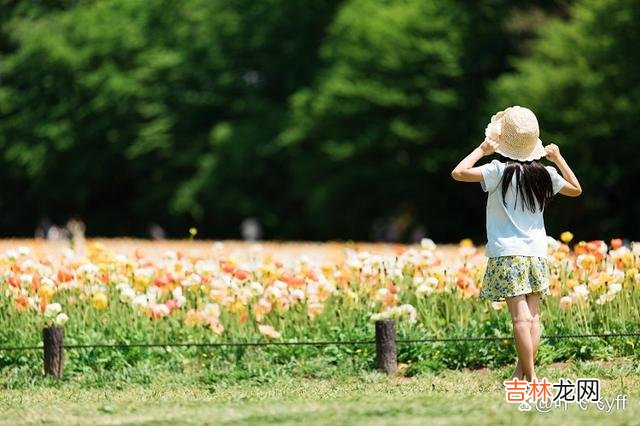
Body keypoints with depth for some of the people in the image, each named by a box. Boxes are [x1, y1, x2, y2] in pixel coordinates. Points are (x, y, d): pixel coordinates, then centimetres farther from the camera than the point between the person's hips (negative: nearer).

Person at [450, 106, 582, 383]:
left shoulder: (500, 172, -10)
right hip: (536, 253, 5)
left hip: (507, 253, -5)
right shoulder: (545, 174, 4)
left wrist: (482, 150, -4)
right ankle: (521, 373, 6)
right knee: (533, 316, 6)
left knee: (521, 317, -8)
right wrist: (558, 159, 22)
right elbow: (575, 189, 21)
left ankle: (530, 377, -12)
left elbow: (458, 173, -16)